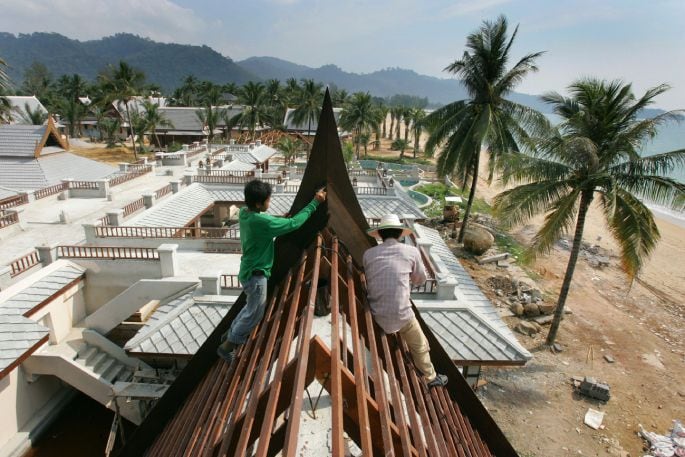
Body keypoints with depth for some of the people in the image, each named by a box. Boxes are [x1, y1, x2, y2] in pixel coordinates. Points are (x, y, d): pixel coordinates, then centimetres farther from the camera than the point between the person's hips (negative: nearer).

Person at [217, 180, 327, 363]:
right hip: (256, 275, -9)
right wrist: (315, 202, -19)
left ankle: (230, 335, 44)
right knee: (254, 314, 10)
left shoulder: (244, 213, -2)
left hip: (249, 271, 9)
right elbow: (293, 223, -25)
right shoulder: (261, 222, -30)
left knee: (252, 307, 28)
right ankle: (226, 347, 24)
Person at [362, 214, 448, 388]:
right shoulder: (411, 251, -4)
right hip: (401, 313, -3)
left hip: (377, 313, 3)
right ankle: (431, 377, 41)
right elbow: (420, 280, 10)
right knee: (420, 346, 22)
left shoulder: (368, 254, 1)